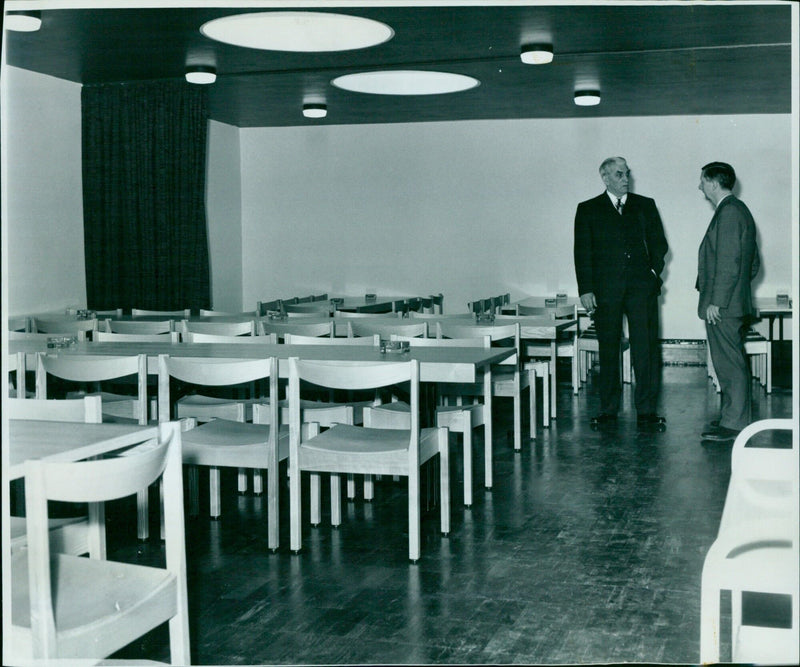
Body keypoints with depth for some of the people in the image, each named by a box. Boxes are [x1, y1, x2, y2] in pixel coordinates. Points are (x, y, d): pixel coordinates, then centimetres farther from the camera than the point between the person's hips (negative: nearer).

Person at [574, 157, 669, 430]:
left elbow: (659, 243, 16)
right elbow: (582, 252, 3)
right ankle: (608, 411, 13)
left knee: (646, 350, -3)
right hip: (606, 290, -1)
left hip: (642, 287, 1)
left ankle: (646, 412, 3)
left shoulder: (645, 205, 13)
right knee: (608, 351, 4)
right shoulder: (588, 210, 8)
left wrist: (654, 273, 2)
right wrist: (586, 290, -5)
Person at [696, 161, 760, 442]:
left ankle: (733, 424, -2)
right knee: (730, 363, 14)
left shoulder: (729, 212, -15)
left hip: (722, 307, -11)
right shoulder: (738, 210, 18)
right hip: (733, 303, 11)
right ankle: (731, 416, 20)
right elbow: (753, 262, 22)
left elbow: (729, 263, -21)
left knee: (730, 364, -6)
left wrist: (716, 301, -20)